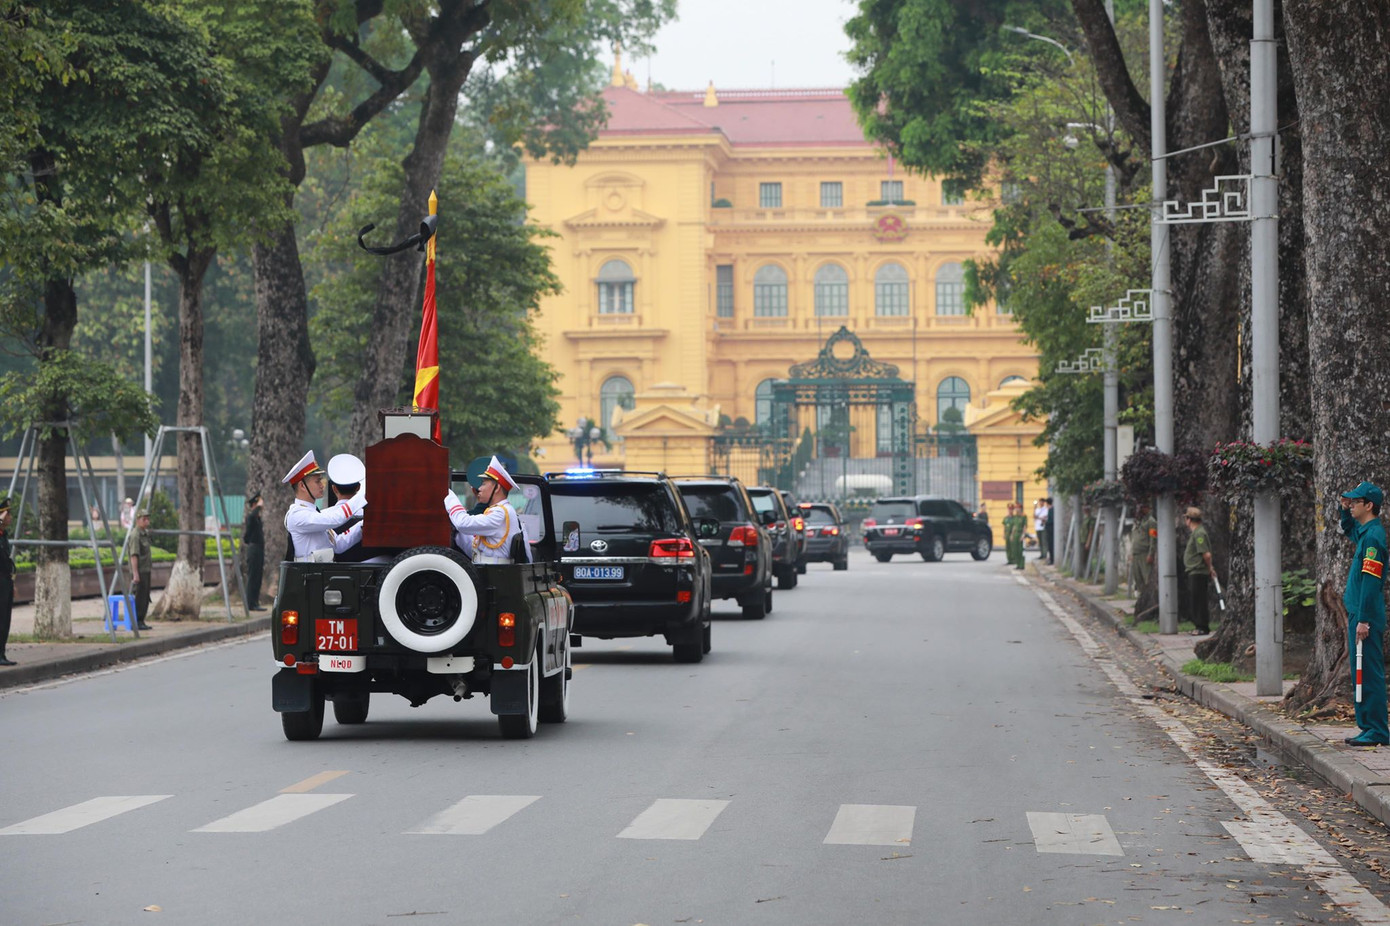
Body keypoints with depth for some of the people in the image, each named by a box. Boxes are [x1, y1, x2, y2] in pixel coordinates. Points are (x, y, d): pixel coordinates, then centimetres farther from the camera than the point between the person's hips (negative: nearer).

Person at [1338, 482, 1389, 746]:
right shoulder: (1364, 532, 14)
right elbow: (1348, 530, 41)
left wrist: (1363, 620, -22)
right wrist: (1345, 510, 22)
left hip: (1366, 615, -10)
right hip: (1358, 614, 10)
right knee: (1361, 673, 13)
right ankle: (1369, 727, 18)